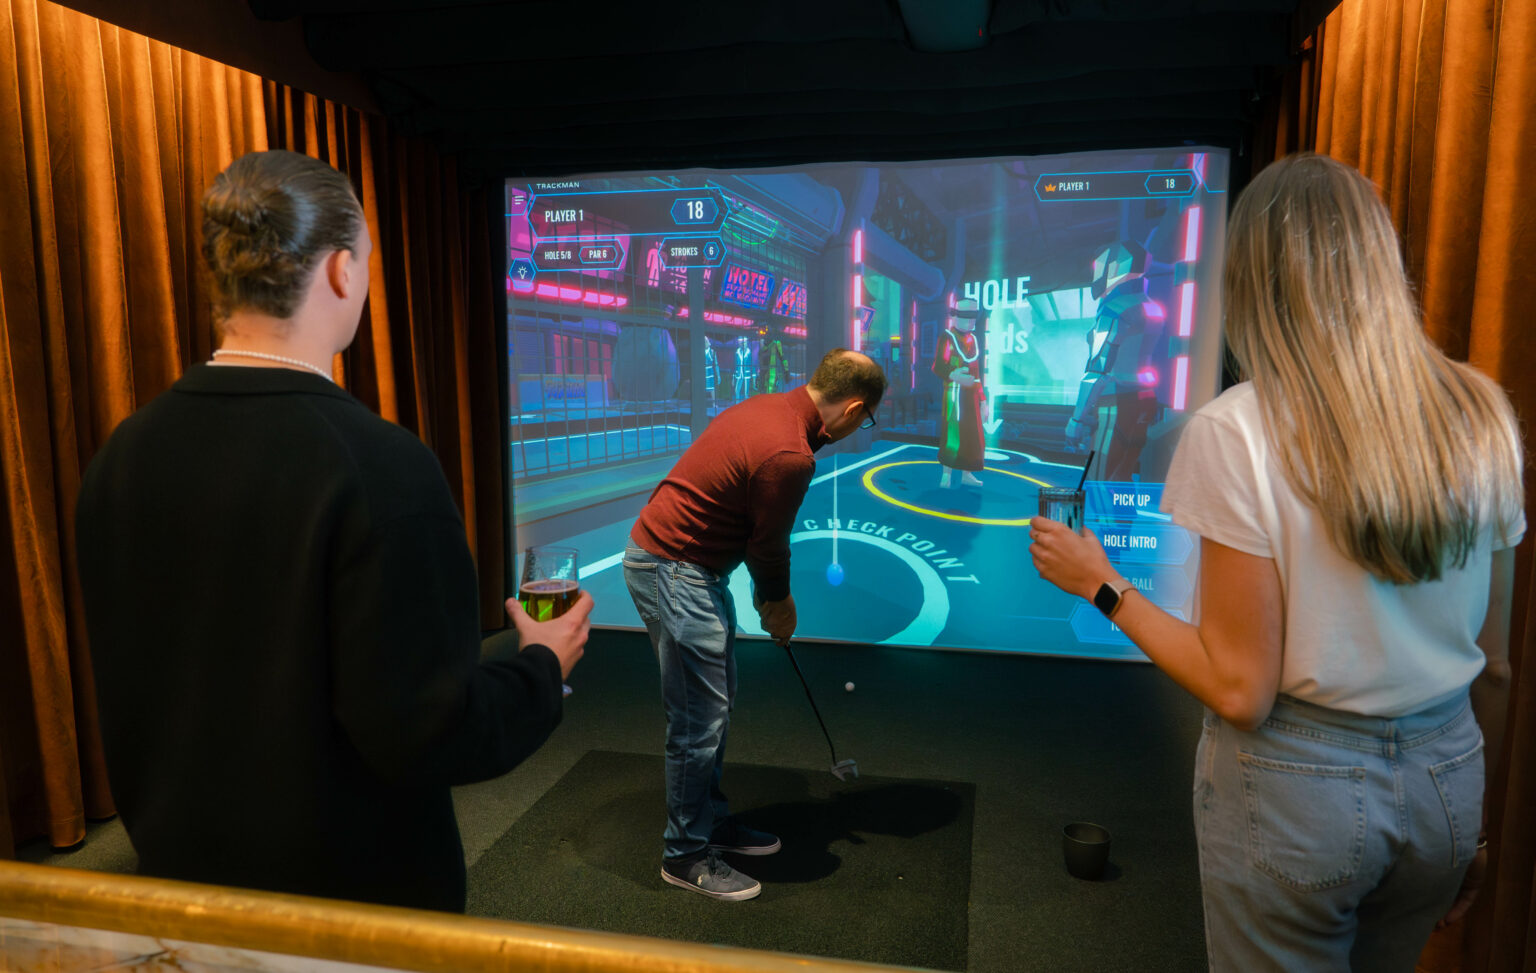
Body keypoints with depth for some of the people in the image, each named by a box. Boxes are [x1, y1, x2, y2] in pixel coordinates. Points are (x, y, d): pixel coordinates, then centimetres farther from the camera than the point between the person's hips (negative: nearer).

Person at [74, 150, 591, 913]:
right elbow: (422, 734, -25)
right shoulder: (380, 466, -27)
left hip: (183, 871, 6)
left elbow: (122, 689, 4)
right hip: (355, 885, -5)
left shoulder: (121, 456, -7)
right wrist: (542, 664, -8)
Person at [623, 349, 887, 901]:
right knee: (700, 720, -1)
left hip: (693, 567, 11)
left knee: (716, 704, 19)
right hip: (673, 572, -11)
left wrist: (769, 594, 17)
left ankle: (711, 821, 33)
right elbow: (769, 546, -13)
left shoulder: (768, 408, 6)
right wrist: (778, 604, 6)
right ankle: (686, 855, 15)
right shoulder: (789, 456, -25)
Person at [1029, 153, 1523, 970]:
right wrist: (1471, 818, 18)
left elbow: (1240, 692, -19)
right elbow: (1495, 665, 4)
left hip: (1296, 785, -5)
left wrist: (1101, 584, -7)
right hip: (1448, 777, 5)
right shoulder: (1480, 415, -3)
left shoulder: (1237, 431, -20)